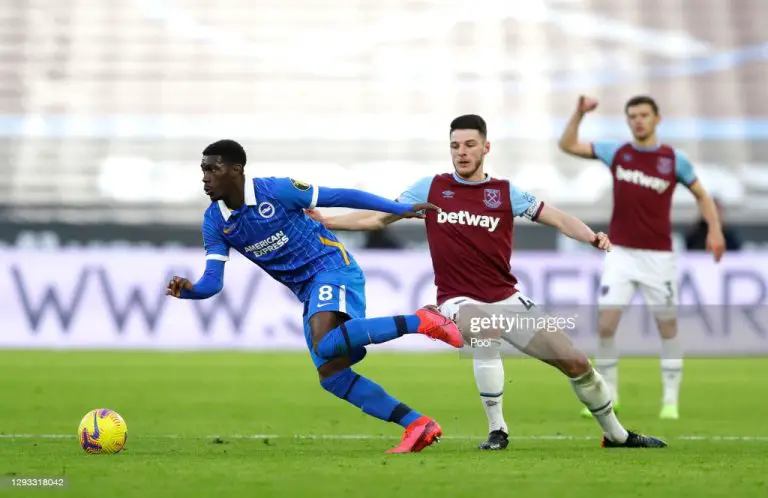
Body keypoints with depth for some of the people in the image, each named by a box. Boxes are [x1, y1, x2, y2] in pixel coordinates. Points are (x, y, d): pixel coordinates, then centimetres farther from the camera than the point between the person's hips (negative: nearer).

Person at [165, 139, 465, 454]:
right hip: (308, 294, 7)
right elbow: (213, 281, -2)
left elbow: (340, 197, -8)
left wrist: (400, 210, -7)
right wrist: (189, 290, -26)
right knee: (330, 375, -4)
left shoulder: (275, 191, -14)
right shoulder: (214, 222, 2)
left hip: (333, 268, -7)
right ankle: (418, 426, -1)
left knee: (326, 345, -33)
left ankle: (419, 322, -26)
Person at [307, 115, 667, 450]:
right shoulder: (431, 188, 2)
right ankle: (497, 430, -24)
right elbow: (379, 217, 7)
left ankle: (616, 434, 22)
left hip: (508, 300, 2)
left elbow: (556, 217, -2)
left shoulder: (505, 192, 2)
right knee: (487, 330, -39)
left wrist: (592, 237, -20)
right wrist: (324, 220, -1)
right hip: (459, 301, -2)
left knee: (575, 362, -2)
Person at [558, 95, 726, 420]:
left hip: (658, 255, -1)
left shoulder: (674, 160, -1)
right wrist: (580, 113, -4)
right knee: (605, 324, -6)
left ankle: (671, 399, 11)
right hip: (620, 253, 1)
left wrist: (714, 228, -5)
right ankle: (607, 394, 8)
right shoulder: (616, 153, 4)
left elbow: (701, 195, 9)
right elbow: (567, 145, 9)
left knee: (668, 326, 2)